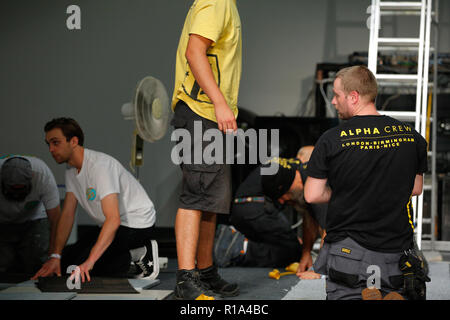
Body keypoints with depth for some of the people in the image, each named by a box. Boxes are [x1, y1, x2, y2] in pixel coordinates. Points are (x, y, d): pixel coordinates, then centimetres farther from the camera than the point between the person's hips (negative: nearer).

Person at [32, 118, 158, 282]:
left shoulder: (100, 165, -27)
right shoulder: (71, 170, 3)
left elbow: (113, 219, -35)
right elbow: (67, 214, 4)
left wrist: (89, 262, -41)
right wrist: (56, 256, -8)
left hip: (137, 223, -10)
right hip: (117, 225, 10)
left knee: (80, 265, -22)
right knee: (66, 261, 4)